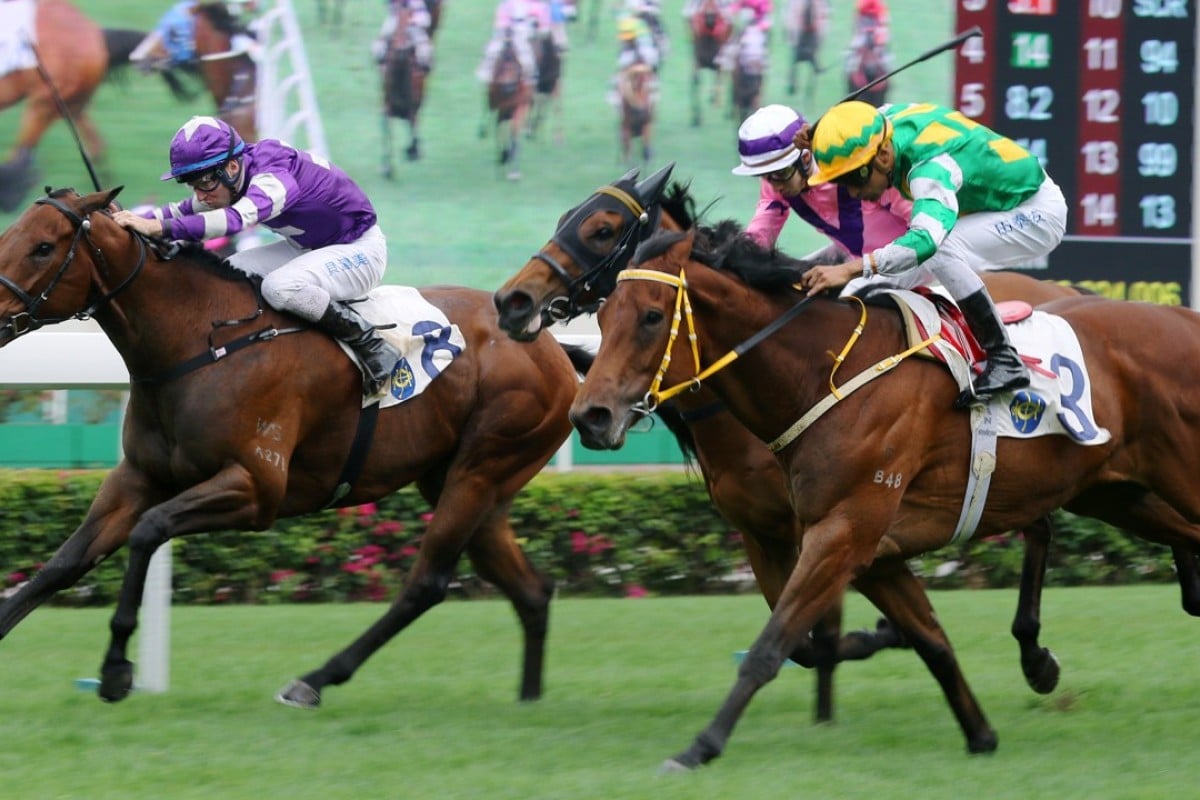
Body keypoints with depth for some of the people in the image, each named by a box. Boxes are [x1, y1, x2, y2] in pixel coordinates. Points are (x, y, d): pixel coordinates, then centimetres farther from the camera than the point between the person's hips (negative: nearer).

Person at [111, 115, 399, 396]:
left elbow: (236, 218, -51)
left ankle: (372, 347, -19)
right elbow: (183, 212, 0)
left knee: (280, 287, -34)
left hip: (360, 249, -9)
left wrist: (159, 228, -58)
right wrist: (133, 221, -19)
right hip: (310, 246, 9)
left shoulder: (274, 179, -34)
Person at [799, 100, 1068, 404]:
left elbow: (926, 239, -56)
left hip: (1038, 213, -9)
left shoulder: (931, 168, -38)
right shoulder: (887, 119, -14)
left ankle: (1004, 360, -24)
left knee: (942, 249, -31)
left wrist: (851, 269, -63)